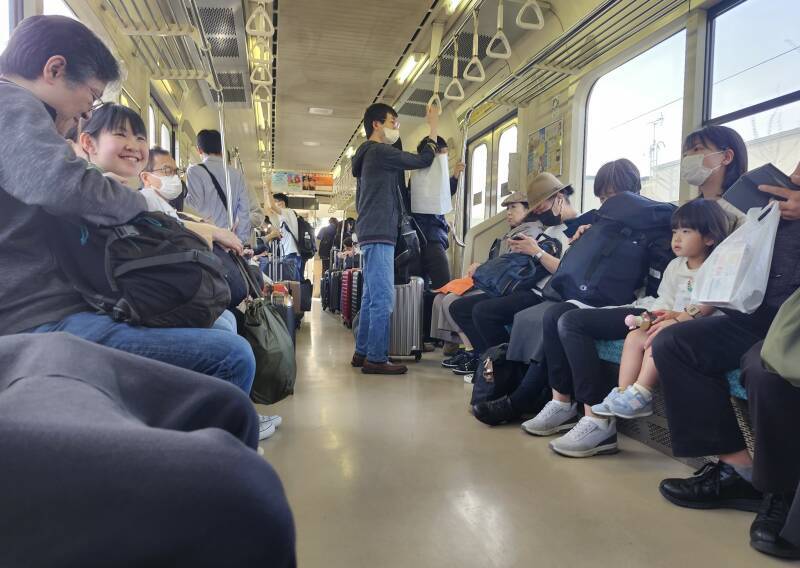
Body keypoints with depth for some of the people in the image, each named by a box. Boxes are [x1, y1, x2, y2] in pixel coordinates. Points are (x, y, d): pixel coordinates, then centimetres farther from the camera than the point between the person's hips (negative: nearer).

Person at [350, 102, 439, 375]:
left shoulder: (369, 154, 23)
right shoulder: (379, 151, -8)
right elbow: (423, 160, -8)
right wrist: (434, 128, 4)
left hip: (372, 234, 10)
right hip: (379, 234, -10)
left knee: (372, 297, 11)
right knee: (383, 298, -11)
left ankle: (363, 352, 15)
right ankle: (376, 358, -10)